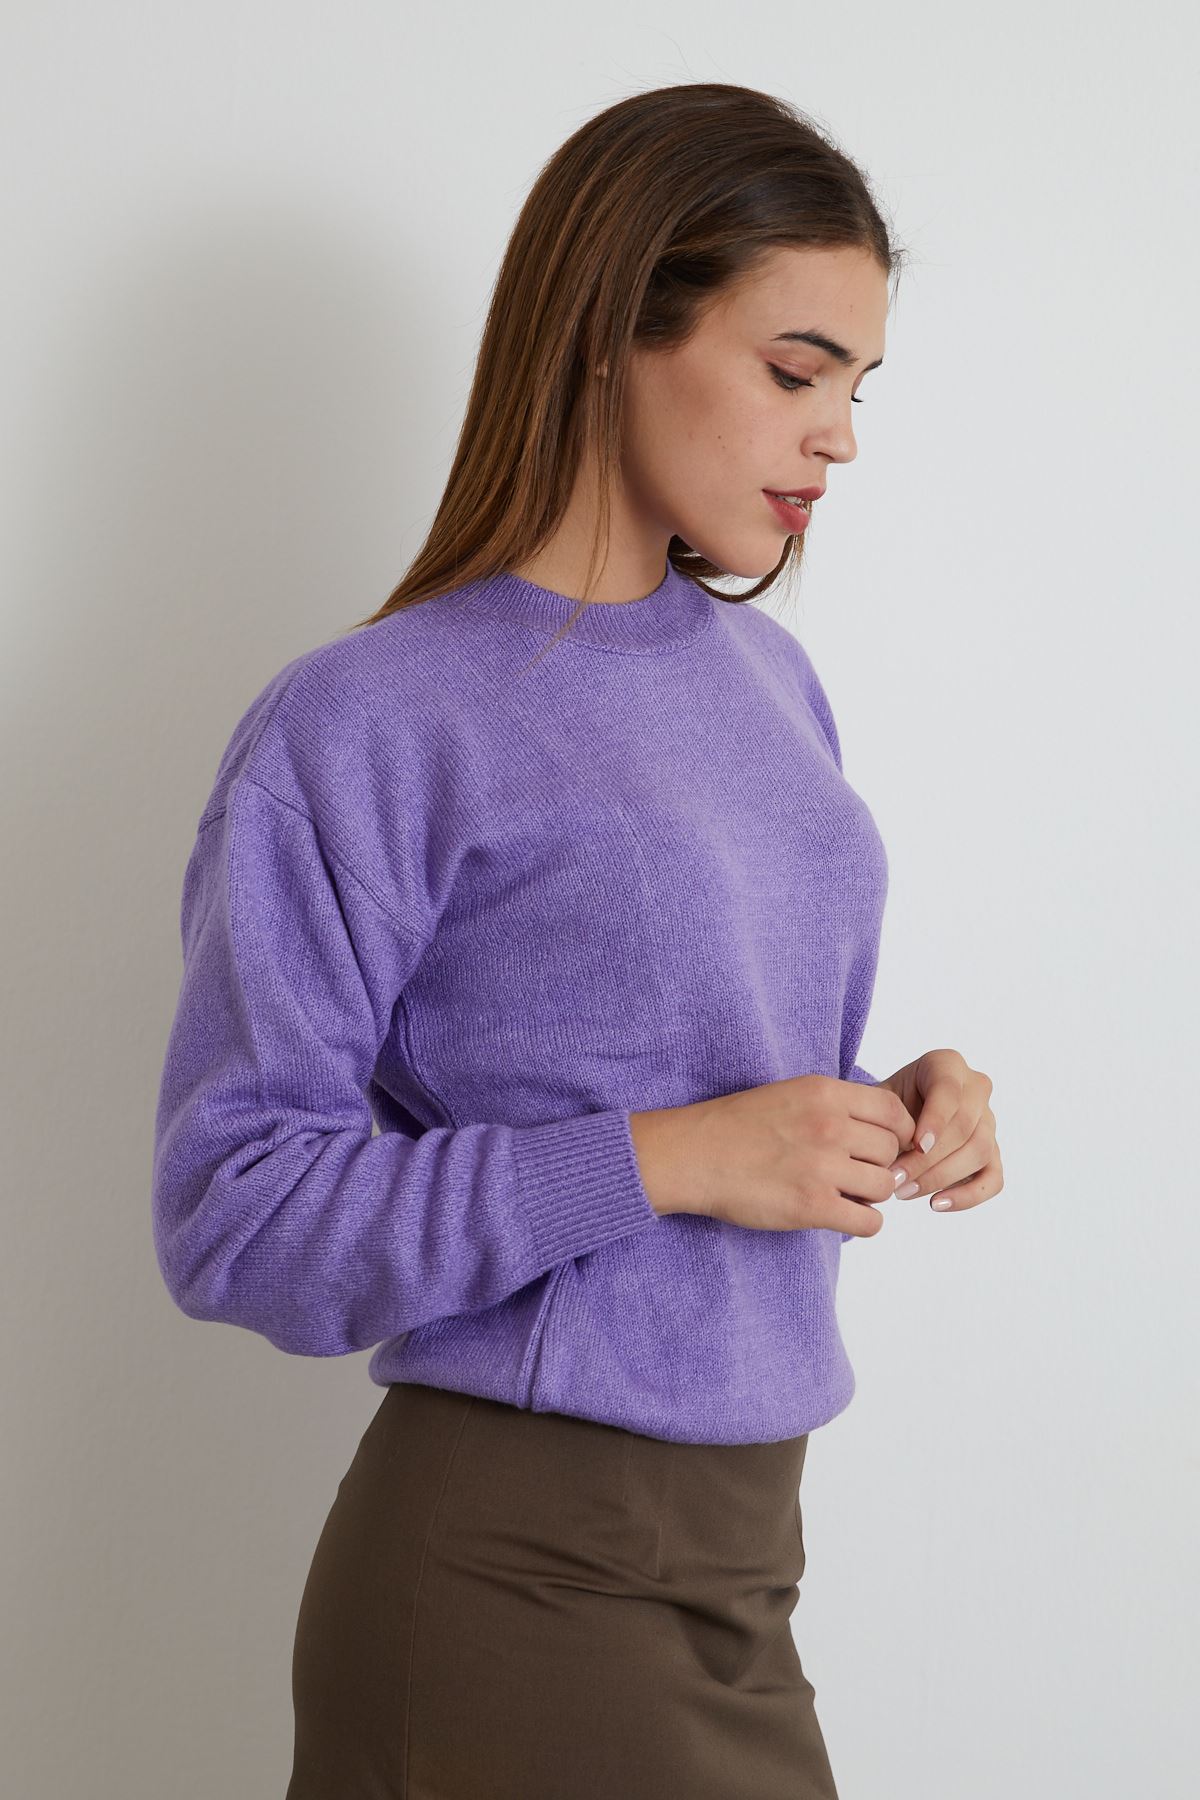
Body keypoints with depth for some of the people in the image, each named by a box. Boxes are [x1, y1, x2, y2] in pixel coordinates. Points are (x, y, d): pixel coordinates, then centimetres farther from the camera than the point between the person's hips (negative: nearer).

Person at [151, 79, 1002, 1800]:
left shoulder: (768, 677, 10)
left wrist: (901, 1106, -3)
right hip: (516, 1576, -7)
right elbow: (233, 1213, -16)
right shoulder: (365, 727, -13)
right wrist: (670, 1161, -21)